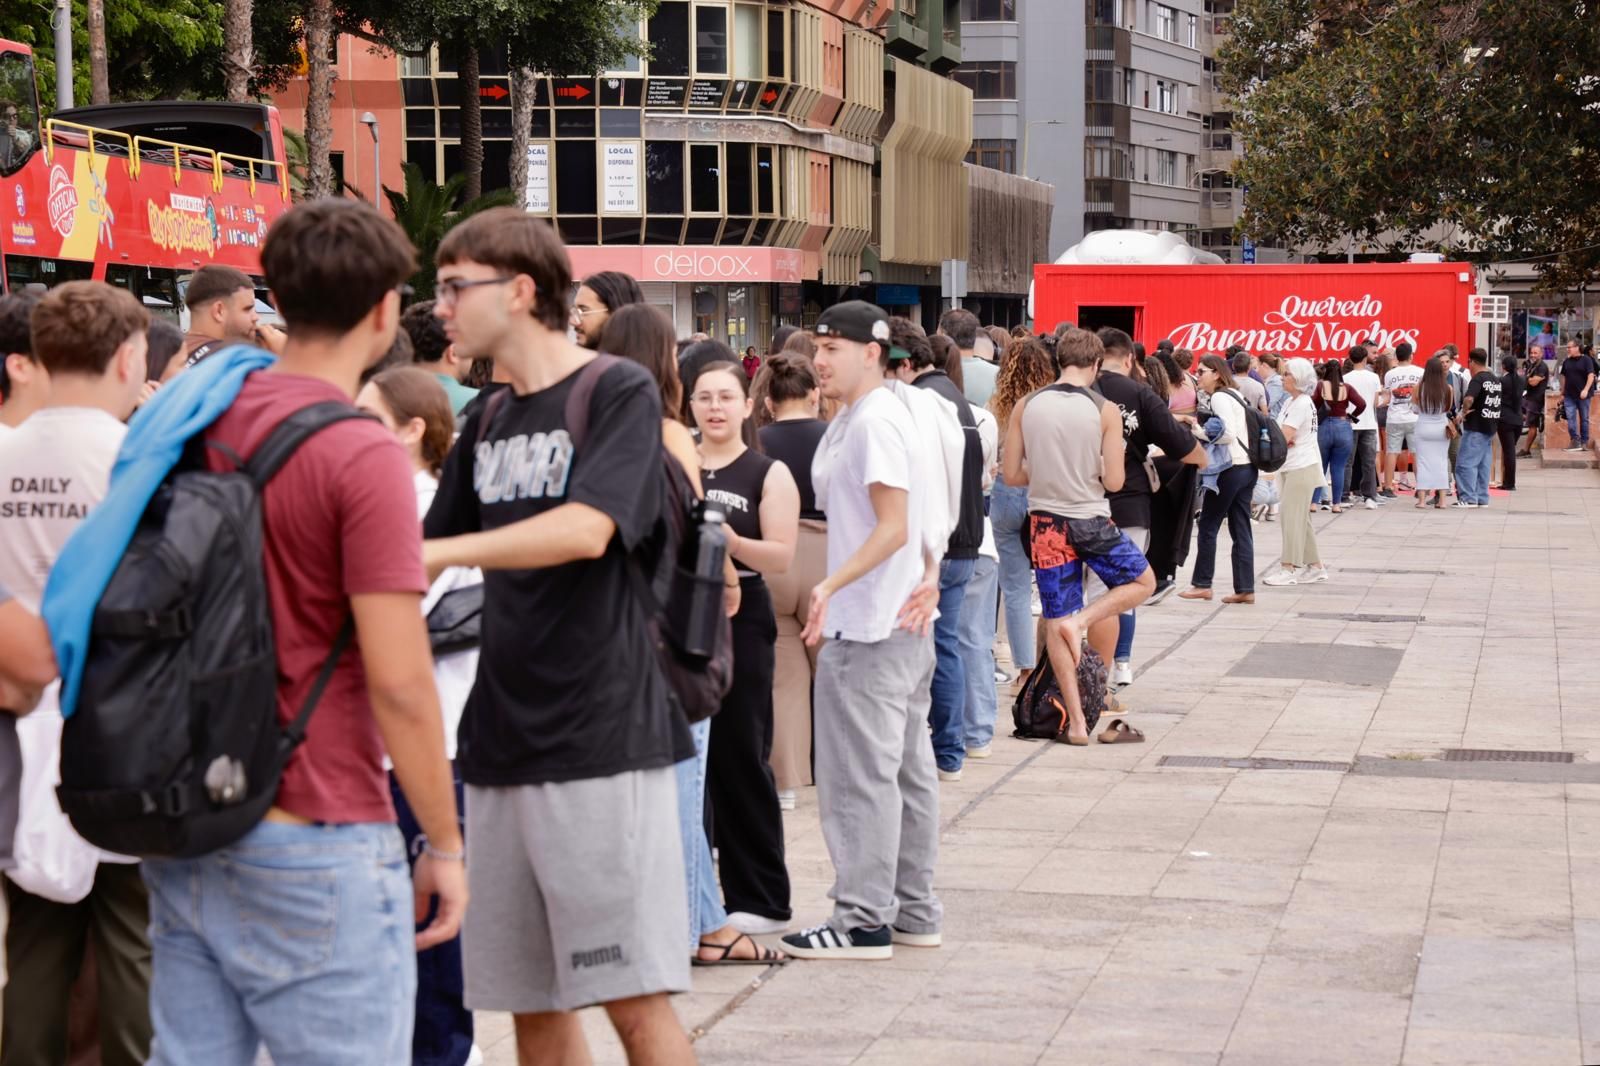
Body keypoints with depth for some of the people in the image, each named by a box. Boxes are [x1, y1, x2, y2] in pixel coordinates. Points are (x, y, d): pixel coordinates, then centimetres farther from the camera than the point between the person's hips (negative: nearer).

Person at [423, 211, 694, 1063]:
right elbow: (431, 557, 20)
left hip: (602, 738, -7)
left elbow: (585, 529, -20)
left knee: (635, 998, -5)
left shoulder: (619, 393, -5)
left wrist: (425, 551, -24)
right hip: (501, 741, 7)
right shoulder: (487, 424, 15)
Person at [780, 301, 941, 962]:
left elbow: (894, 528, -21)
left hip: (870, 629, -11)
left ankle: (863, 922, -1)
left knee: (861, 773, -6)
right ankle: (913, 912, 21)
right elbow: (909, 521, 19)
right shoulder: (855, 417, 17)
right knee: (906, 769, 14)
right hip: (900, 623, 11)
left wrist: (832, 585, -28)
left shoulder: (874, 421, -15)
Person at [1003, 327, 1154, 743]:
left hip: (1046, 522, 3)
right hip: (1092, 521, -3)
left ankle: (1076, 720, 6)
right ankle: (1081, 620, -2)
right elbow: (1114, 481, -10)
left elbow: (1011, 475, 0)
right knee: (1143, 582, 21)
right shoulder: (1105, 410, -9)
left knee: (1055, 623, 8)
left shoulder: (1026, 407, -3)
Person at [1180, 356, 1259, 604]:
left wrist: (1199, 432, -11)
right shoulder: (1234, 395, 17)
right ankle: (1245, 588, 4)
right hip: (1247, 467, 9)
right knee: (1241, 529, 6)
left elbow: (1228, 433, -20)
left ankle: (1202, 584, 6)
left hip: (1230, 469, -9)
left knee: (1208, 526, 1)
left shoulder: (1219, 397, -11)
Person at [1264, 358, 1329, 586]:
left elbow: (1282, 437, -22)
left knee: (1292, 516, -9)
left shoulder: (1302, 404, -16)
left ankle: (1291, 569, -7)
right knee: (1301, 518, 12)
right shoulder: (1290, 402, 14)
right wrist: (1285, 439, -11)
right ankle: (1315, 566, 18)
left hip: (1302, 468, -10)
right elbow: (1280, 433, 9)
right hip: (1291, 467, 10)